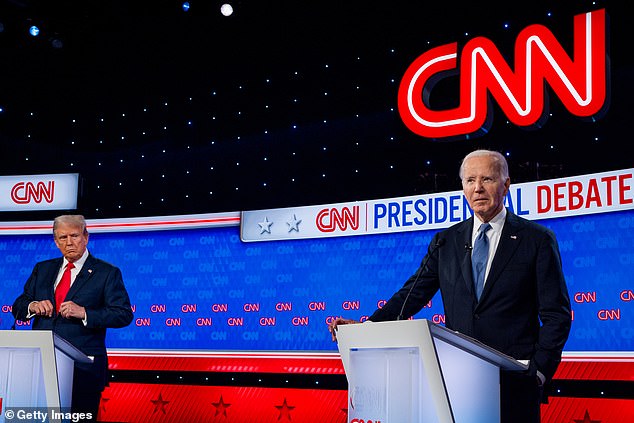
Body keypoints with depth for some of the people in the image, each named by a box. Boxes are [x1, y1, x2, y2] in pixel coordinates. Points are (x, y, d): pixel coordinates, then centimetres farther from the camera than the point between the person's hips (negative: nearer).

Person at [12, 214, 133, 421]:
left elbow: (124, 315, -7)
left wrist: (84, 313, -19)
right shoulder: (42, 269, 18)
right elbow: (18, 308, 18)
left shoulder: (107, 273, 2)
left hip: (83, 368, -4)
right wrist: (33, 306, -5)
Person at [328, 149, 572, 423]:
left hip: (514, 380, -2)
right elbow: (414, 293, 5)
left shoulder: (538, 239, 2)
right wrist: (367, 327, -9)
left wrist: (539, 371, -10)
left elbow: (556, 315, 0)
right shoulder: (446, 241, 11)